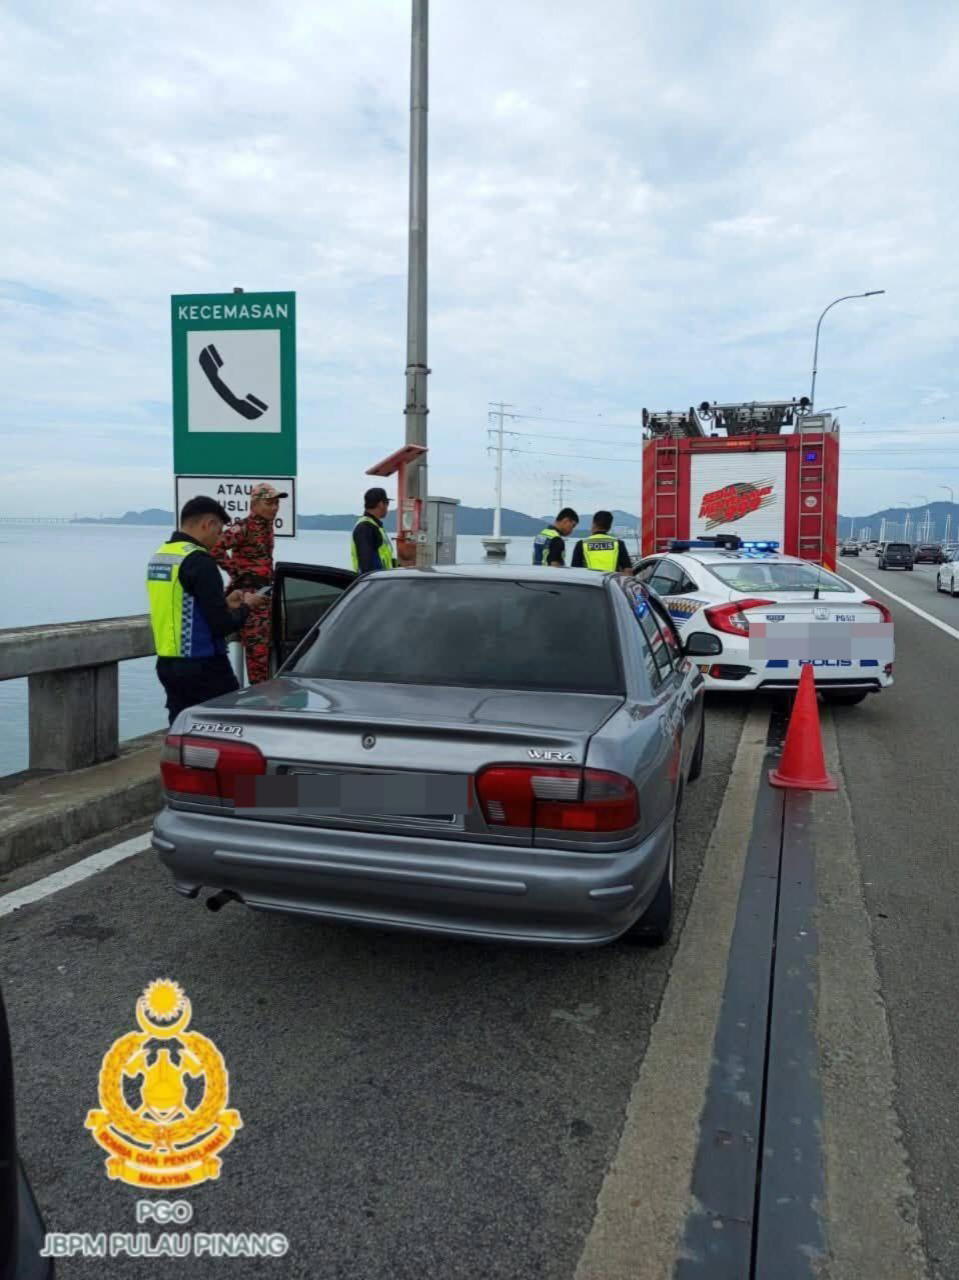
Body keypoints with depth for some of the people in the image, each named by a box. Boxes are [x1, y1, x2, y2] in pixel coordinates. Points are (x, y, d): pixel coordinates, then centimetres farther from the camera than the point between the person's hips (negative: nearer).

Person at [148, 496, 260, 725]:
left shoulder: (158, 556, 10)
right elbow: (222, 625, -19)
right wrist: (244, 607, 0)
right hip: (202, 666, -8)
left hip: (167, 663, 8)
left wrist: (224, 603, 18)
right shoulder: (198, 561, -17)